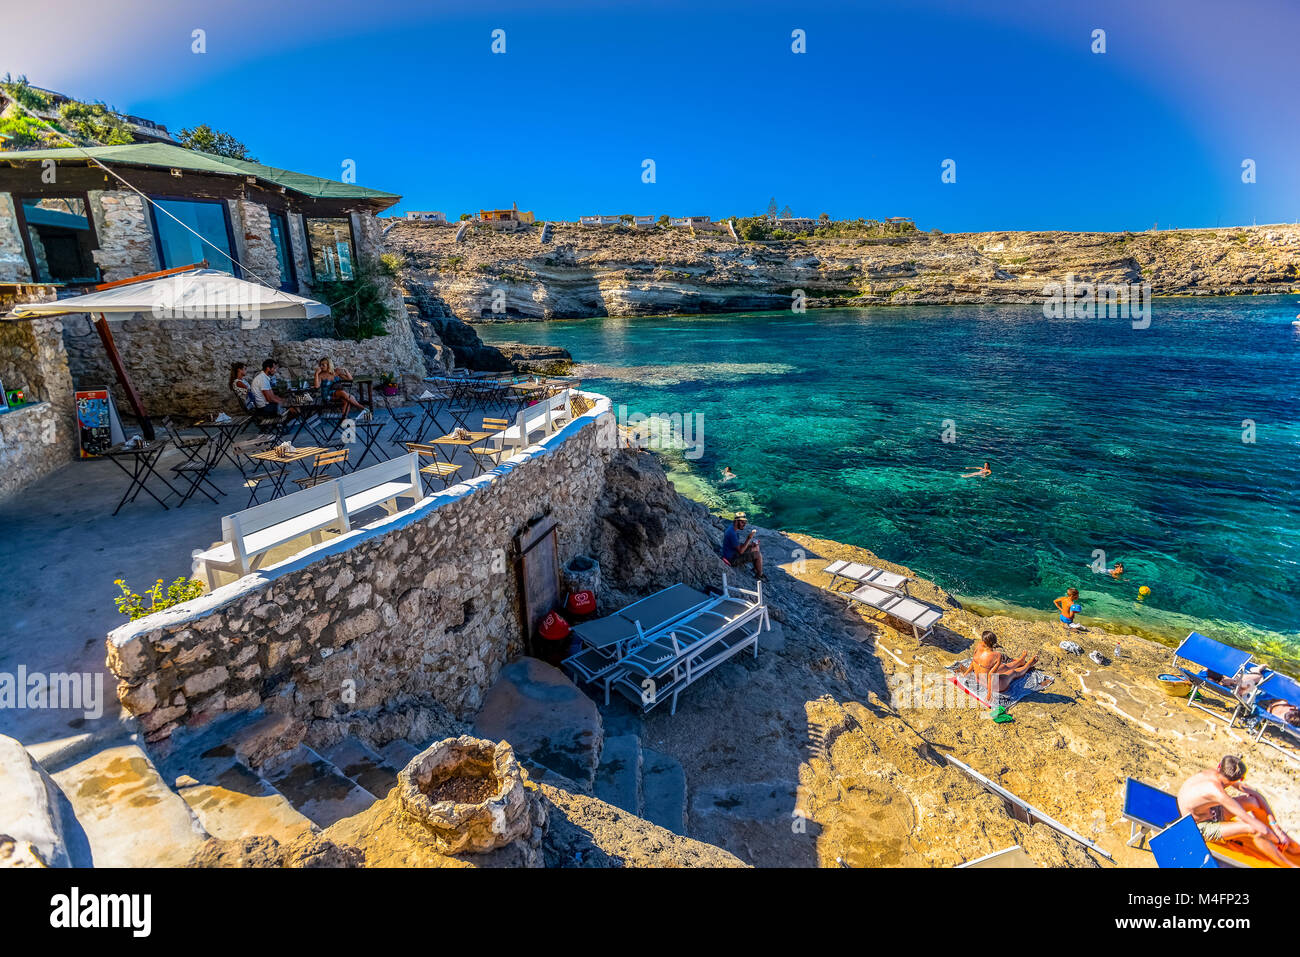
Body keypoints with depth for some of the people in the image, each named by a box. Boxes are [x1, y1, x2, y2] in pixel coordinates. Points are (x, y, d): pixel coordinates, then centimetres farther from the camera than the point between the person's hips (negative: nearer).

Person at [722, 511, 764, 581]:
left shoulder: (734, 529, 5)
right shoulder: (732, 533, -28)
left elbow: (739, 545, 14)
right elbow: (740, 551, -26)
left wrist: (751, 544, -1)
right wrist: (749, 539, -26)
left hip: (733, 554, 10)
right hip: (733, 560, -10)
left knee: (755, 547, 16)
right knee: (758, 555, -14)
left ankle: (756, 569, 24)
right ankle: (759, 576, 4)